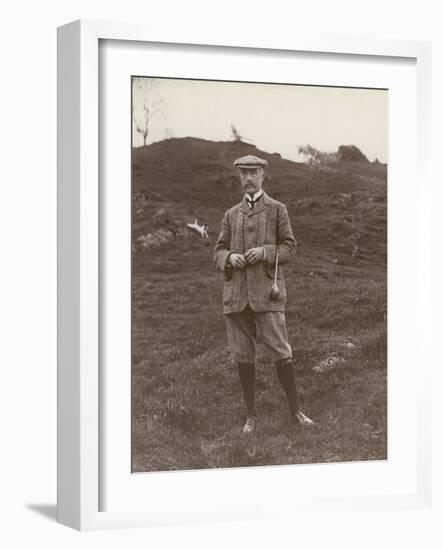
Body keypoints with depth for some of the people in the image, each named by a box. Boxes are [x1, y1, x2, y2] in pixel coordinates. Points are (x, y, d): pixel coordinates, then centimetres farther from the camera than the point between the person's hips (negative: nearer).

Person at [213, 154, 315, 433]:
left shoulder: (278, 209, 7)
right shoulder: (231, 215, 15)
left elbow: (289, 247, 4)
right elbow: (218, 252, 14)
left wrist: (264, 252, -14)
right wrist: (229, 258, -10)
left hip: (266, 290, -3)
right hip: (236, 292, 3)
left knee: (279, 352, -7)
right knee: (243, 356, 4)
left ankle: (296, 409, 6)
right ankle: (251, 415, 13)